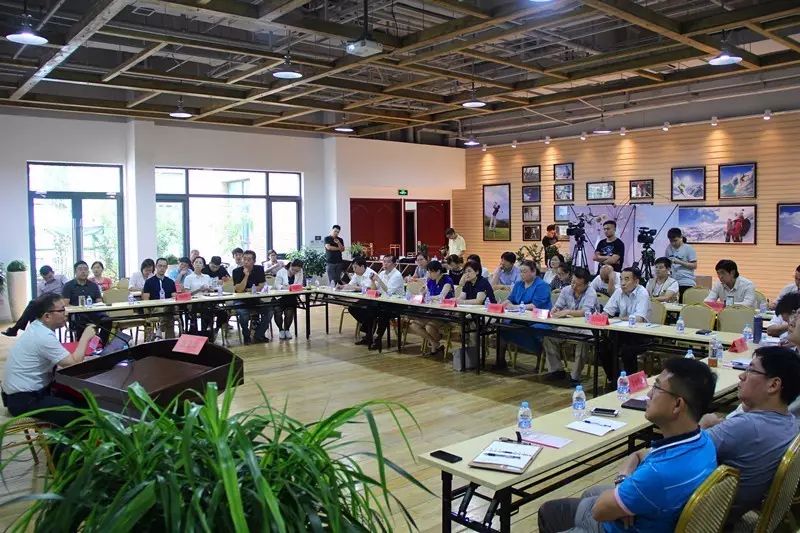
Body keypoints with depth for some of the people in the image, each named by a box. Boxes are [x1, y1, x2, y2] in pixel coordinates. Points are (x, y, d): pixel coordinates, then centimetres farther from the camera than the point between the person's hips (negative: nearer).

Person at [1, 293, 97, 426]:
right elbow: (74, 363, -22)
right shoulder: (44, 336, -25)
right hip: (24, 400, -10)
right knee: (79, 414, -22)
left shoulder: (37, 326, 6)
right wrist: (86, 336, -12)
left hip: (31, 389, 10)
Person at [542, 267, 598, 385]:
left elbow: (585, 312, -27)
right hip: (568, 327, 6)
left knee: (582, 341, -36)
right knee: (549, 336, -12)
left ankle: (575, 377, -22)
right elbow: (557, 306, 5)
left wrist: (567, 312, -37)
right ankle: (557, 370, 1)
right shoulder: (566, 290, 3)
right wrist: (554, 311, -20)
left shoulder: (590, 292, -14)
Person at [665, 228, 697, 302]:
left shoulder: (688, 248, -3)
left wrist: (679, 262, -16)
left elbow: (694, 266, -6)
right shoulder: (669, 248, 10)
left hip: (686, 283, -4)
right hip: (673, 282, 4)